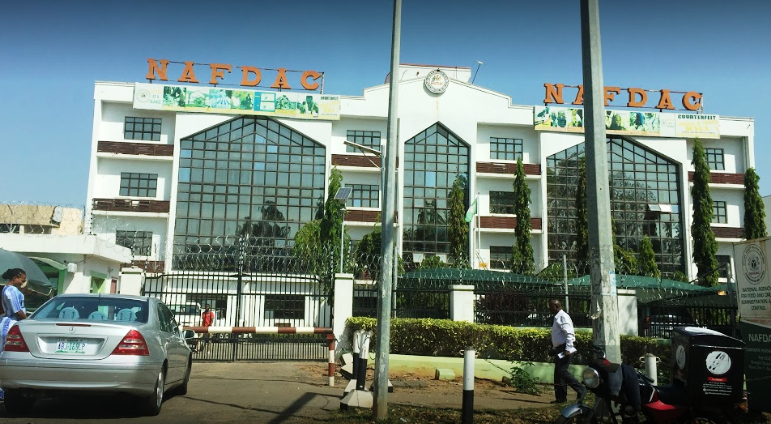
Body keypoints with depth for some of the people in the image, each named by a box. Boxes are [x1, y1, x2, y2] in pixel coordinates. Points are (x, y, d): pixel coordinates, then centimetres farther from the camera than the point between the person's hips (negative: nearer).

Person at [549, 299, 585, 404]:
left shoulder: (562, 316, -12)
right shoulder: (557, 317, 18)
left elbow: (569, 333, -21)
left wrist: (568, 349, -25)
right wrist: (554, 349, 19)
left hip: (564, 349, -10)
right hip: (559, 350, 10)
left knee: (562, 371, -16)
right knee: (558, 373, 9)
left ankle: (581, 389, -8)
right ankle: (560, 398, 13)